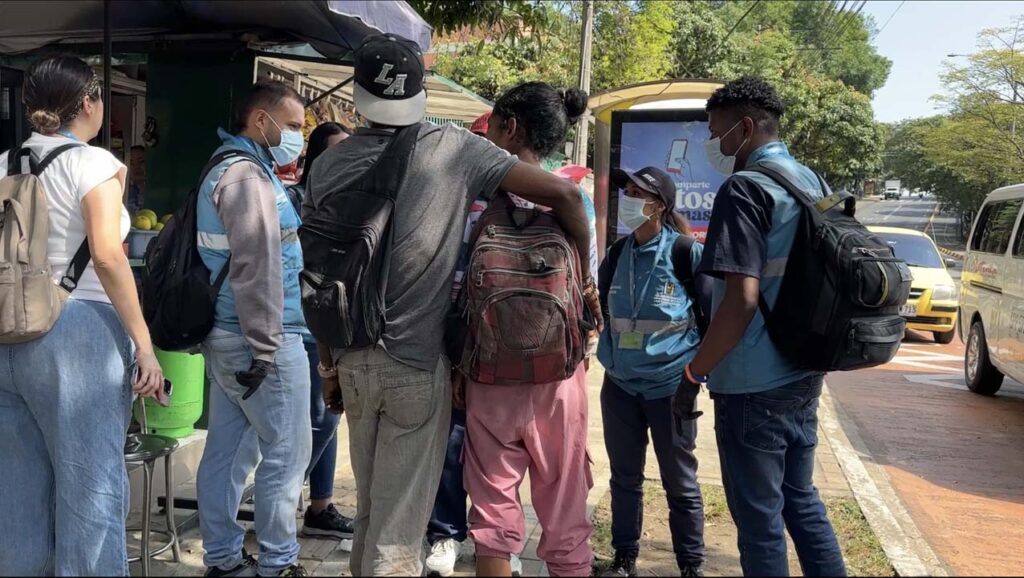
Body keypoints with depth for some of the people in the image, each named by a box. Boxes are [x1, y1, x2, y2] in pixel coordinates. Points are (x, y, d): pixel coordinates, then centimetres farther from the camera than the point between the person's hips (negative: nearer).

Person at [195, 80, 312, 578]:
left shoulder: (225, 170, 18)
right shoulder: (248, 176, -14)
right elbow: (256, 269, -21)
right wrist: (266, 347, -21)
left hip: (225, 335, 10)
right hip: (259, 339, -10)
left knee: (227, 449, 12)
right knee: (286, 453, -2)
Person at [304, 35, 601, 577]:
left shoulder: (329, 165, 2)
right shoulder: (452, 148, -7)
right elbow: (563, 194, -10)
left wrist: (329, 366, 16)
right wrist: (584, 276, 4)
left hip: (354, 362, 4)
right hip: (418, 366, -4)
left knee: (368, 510, 22)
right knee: (398, 529, 4)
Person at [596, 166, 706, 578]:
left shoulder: (685, 252, -11)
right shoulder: (618, 254, 3)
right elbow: (603, 307, 19)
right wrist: (612, 346, 9)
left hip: (671, 384, -5)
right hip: (620, 384, 5)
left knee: (680, 483, 7)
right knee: (625, 478, 14)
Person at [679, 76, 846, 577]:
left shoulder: (746, 188, -17)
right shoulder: (810, 182, 9)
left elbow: (742, 298, -25)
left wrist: (698, 367, -13)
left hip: (755, 385, -9)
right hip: (803, 376, 9)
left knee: (759, 514, 4)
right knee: (800, 497, 21)